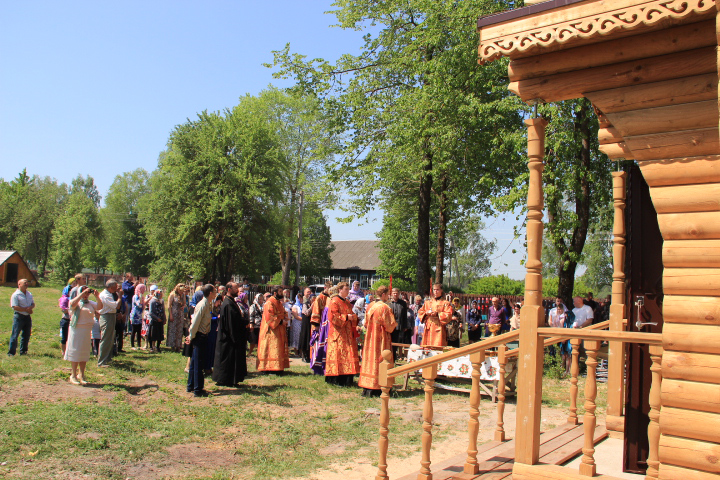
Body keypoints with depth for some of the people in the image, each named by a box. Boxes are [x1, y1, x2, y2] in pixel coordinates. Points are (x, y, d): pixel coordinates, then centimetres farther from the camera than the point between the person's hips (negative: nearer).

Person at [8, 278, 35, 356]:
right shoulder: (15, 295, -9)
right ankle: (11, 352, 0)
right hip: (19, 316, -7)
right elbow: (15, 307, -16)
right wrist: (26, 309, -16)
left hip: (28, 317, 7)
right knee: (15, 335, -5)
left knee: (26, 335, 11)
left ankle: (23, 351, 22)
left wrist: (30, 307, -4)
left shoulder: (29, 294, 13)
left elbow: (33, 304, 19)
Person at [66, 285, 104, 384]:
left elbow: (100, 307, -2)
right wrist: (83, 293, -27)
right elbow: (73, 304, -26)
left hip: (87, 330, 5)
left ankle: (81, 375, 19)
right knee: (75, 352, 1)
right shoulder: (76, 302, -3)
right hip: (76, 329, -5)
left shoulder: (90, 303, 11)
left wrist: (96, 296, -13)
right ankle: (73, 376, 9)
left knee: (85, 353, 9)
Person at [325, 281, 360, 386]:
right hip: (338, 333, -8)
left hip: (348, 333, 8)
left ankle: (347, 380, 10)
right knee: (339, 355, -8)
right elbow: (332, 317, -16)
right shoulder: (334, 301, -7)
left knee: (347, 356, 6)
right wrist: (346, 317, -15)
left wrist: (353, 317, 4)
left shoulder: (347, 303, 19)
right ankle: (337, 380, -2)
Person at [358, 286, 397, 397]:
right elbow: (389, 327, -12)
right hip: (381, 339, -6)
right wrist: (395, 324, 8)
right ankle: (375, 389, 1)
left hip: (370, 338, 6)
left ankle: (366, 389, 14)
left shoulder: (370, 306, 5)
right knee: (379, 361, 0)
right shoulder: (385, 308, -13)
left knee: (370, 360, 10)